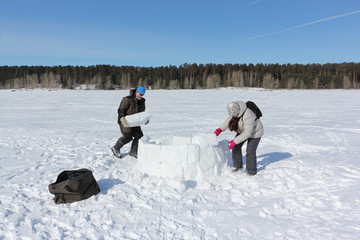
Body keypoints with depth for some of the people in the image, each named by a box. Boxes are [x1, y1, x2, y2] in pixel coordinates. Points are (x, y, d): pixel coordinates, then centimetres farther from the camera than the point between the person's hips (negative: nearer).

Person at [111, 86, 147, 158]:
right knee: (127, 137, -12)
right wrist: (122, 119, -38)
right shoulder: (127, 99, -20)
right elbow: (121, 110, -23)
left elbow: (142, 112, 11)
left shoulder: (142, 101, 3)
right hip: (125, 121, -7)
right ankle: (116, 148, 10)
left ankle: (133, 151, 13)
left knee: (139, 135, -3)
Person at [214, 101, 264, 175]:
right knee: (236, 147, 5)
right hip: (243, 130, 8)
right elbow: (229, 120, -1)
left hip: (254, 132, -8)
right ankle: (238, 166, 22)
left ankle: (252, 171, 14)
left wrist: (235, 141, -35)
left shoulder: (248, 117, -41)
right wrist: (220, 129, -11)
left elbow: (247, 133, -36)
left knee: (250, 151, -6)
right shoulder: (236, 111, -17)